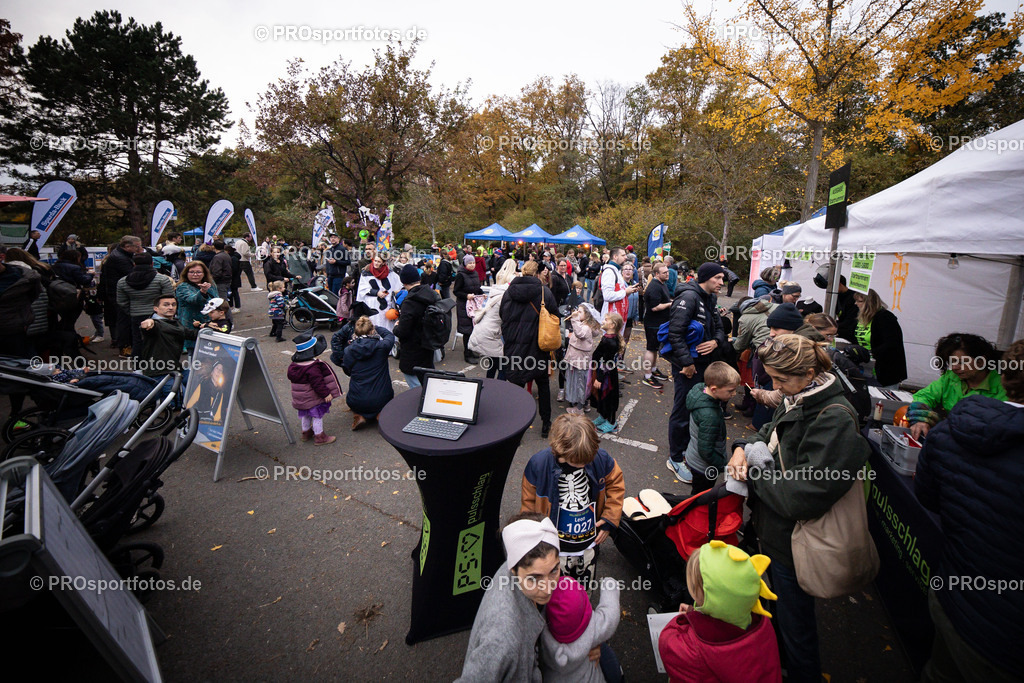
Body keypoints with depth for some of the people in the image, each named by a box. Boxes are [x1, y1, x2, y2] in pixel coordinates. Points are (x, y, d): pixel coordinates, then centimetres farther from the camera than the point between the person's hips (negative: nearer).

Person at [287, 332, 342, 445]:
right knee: (317, 416, 3)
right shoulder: (312, 366, -27)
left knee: (306, 415, 24)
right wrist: (326, 393, -21)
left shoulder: (294, 364, 3)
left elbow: (291, 377, 17)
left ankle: (306, 432, 41)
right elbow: (317, 382, -27)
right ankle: (319, 437, 11)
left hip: (300, 398, 9)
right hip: (313, 398, -9)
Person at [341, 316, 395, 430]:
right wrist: (376, 328, 25)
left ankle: (358, 416, 9)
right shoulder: (382, 346, -12)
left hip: (357, 402, 2)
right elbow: (390, 335, 12)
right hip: (381, 399, -1)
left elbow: (347, 371, 11)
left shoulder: (349, 350, -8)